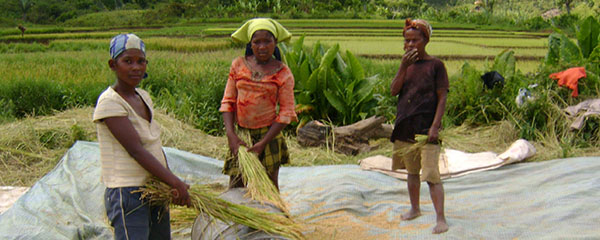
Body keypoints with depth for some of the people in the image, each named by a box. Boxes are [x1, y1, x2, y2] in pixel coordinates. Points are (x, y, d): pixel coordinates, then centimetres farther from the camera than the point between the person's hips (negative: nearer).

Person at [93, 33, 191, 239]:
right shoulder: (110, 102, -14)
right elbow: (136, 150, -20)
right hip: (127, 195, -8)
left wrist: (171, 184, -3)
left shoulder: (143, 97, 10)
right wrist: (176, 182, -21)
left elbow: (156, 146, 8)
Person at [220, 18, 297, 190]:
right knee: (235, 187, 2)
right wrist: (231, 135, -10)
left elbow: (286, 112, -7)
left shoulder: (282, 73, -5)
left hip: (268, 135, -2)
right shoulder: (238, 65, 3)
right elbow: (228, 101, 3)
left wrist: (263, 143, -14)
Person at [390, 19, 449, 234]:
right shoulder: (407, 65, 10)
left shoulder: (435, 65, -5)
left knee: (431, 174, -10)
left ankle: (441, 219, -6)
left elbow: (442, 98, -8)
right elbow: (394, 91, -1)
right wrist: (403, 66, -13)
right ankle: (415, 209, 33)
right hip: (405, 126, 6)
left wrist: (435, 126, -16)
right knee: (412, 171, 17)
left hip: (426, 127, -6)